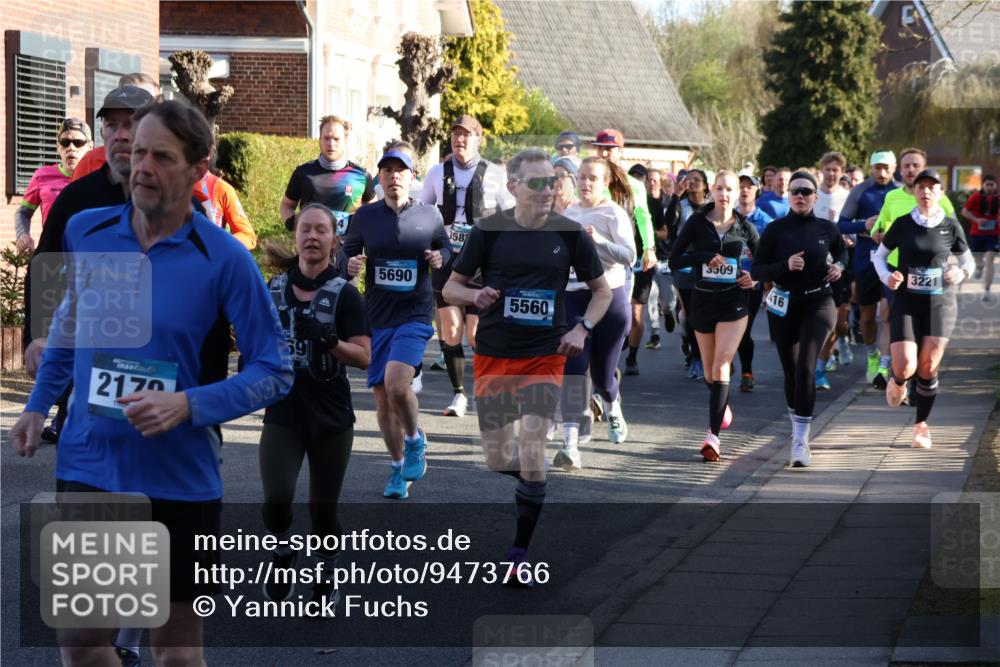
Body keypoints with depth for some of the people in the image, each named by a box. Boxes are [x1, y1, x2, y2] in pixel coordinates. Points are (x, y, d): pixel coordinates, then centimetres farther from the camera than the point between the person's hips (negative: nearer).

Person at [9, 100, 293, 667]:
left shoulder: (224, 259, -10)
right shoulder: (85, 232, 1)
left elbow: (275, 372, -6)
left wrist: (188, 406, -18)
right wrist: (39, 405, 15)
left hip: (180, 478, -3)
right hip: (87, 467, 3)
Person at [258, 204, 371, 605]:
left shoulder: (344, 295, -4)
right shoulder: (274, 290, 6)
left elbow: (363, 357, -11)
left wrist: (328, 342, -26)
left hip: (331, 420, -1)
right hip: (283, 415, 2)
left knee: (323, 510, 5)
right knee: (276, 499, -17)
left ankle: (328, 575, 28)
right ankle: (283, 551, 12)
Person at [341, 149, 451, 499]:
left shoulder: (429, 215, 2)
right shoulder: (365, 216, 3)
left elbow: (446, 246, 15)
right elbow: (345, 254, 9)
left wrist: (441, 257, -8)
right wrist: (349, 264, -14)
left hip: (414, 315, -2)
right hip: (376, 317, 2)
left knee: (396, 384, -23)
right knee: (382, 396, 5)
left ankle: (415, 440, 6)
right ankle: (399, 469, 22)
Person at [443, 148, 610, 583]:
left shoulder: (570, 234, -2)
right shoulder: (489, 231, -4)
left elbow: (602, 290, 11)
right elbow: (451, 287, 4)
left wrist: (583, 329, -6)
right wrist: (475, 295, -18)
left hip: (545, 358, -1)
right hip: (494, 357, 1)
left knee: (531, 456, -12)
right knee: (497, 462, 2)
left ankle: (519, 555, -1)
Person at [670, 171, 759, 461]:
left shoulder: (745, 227, 0)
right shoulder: (697, 223, -2)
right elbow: (674, 260, -4)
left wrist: (755, 277, -7)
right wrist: (705, 257, -19)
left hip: (734, 303, -2)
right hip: (702, 301, 2)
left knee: (721, 365, -15)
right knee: (709, 369, 13)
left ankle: (713, 434, -19)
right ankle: (723, 404, 46)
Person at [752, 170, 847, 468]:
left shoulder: (826, 228, 0)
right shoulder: (775, 229, -4)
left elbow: (842, 251, 23)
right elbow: (756, 270, -6)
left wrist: (838, 266, 2)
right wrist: (785, 265, -21)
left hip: (818, 305, -1)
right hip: (784, 306, 1)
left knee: (805, 368, -19)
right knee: (791, 371, 12)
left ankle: (800, 441, -22)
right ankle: (797, 427, 38)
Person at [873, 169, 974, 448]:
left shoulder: (951, 226, 1)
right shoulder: (902, 224, 0)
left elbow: (968, 261, 12)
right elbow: (879, 255, 10)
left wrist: (961, 273, -10)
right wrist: (887, 277, -9)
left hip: (940, 302, 0)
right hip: (906, 302, 0)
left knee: (928, 368, -4)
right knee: (905, 367, -14)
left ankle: (922, 424, 15)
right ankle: (897, 382, 25)